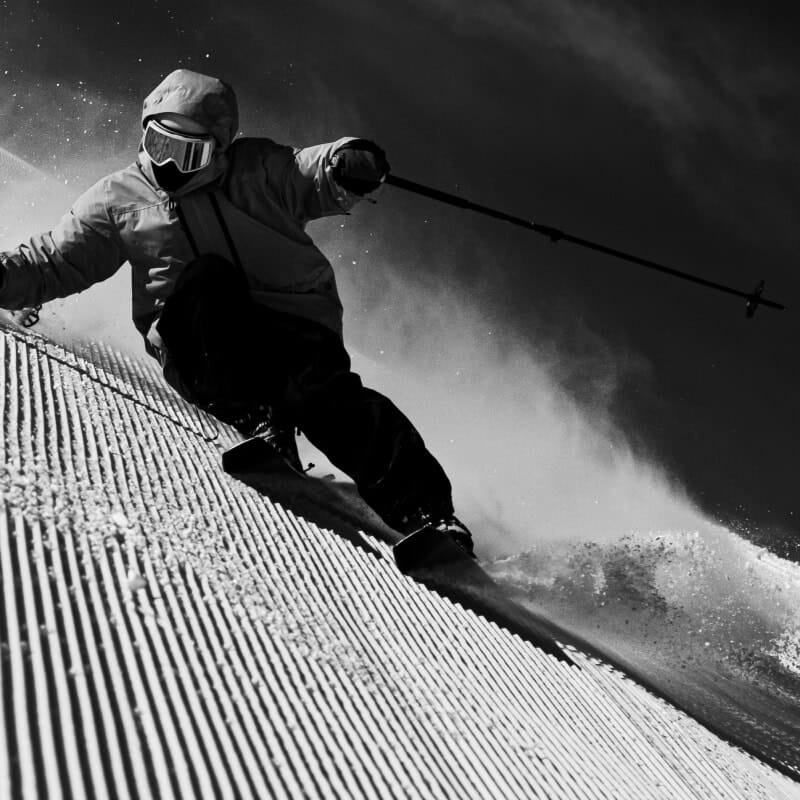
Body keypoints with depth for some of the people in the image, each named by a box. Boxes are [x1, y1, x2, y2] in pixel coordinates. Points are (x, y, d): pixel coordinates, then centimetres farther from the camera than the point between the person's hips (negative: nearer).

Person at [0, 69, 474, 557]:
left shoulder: (256, 170, 10)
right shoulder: (120, 201, 14)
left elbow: (312, 175, -3)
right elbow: (51, 264, 16)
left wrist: (351, 164, -25)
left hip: (294, 323, 0)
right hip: (196, 348, 1)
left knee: (325, 394, -29)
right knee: (207, 277, -30)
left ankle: (427, 514, -29)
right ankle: (257, 423, -37)